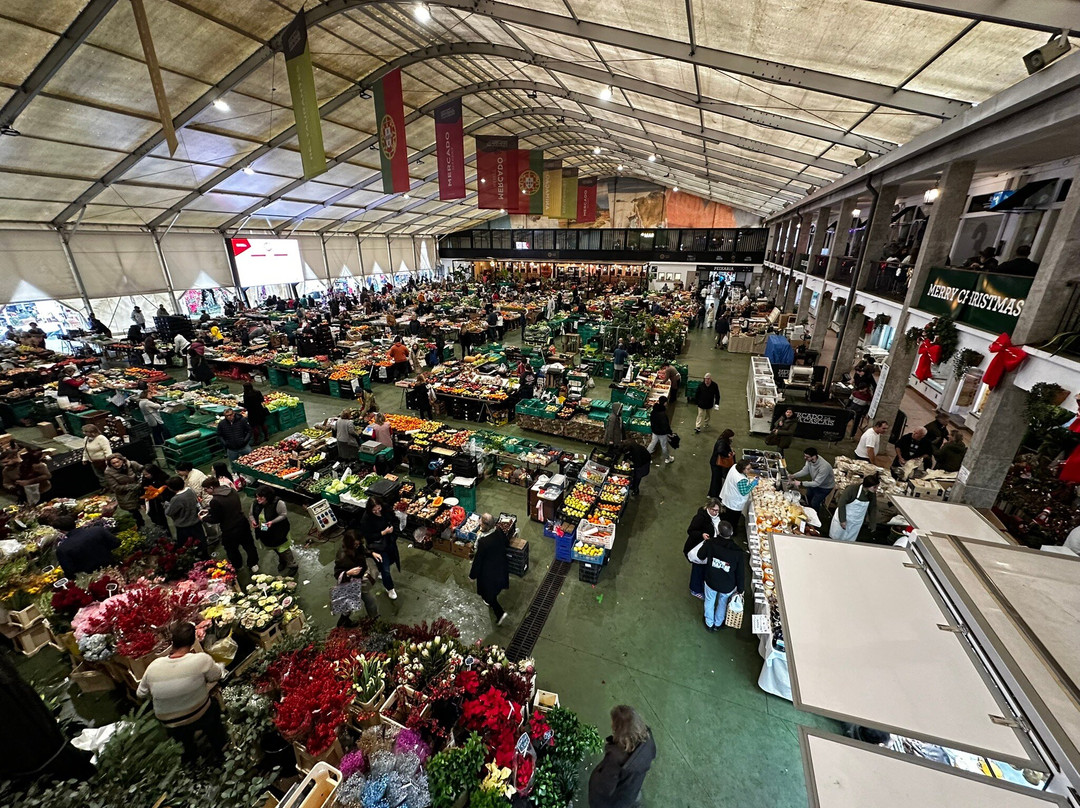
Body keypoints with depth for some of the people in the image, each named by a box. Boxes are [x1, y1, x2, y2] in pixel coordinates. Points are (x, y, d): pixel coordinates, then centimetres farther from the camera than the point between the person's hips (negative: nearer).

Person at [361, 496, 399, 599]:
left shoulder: (386, 511, -13)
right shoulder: (366, 520, -27)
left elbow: (393, 522, 7)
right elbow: (368, 537, -22)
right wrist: (384, 532, -28)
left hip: (390, 542, 5)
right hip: (378, 547, -5)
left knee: (391, 560, 25)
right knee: (385, 569, 3)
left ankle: (381, 571, 58)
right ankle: (389, 589, 27)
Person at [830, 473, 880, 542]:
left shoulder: (872, 494, -12)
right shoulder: (853, 488, -27)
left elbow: (873, 508, 1)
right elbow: (841, 503, -22)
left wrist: (872, 525, 6)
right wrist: (842, 520, -19)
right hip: (844, 516, -4)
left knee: (849, 540, 17)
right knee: (836, 537, 13)